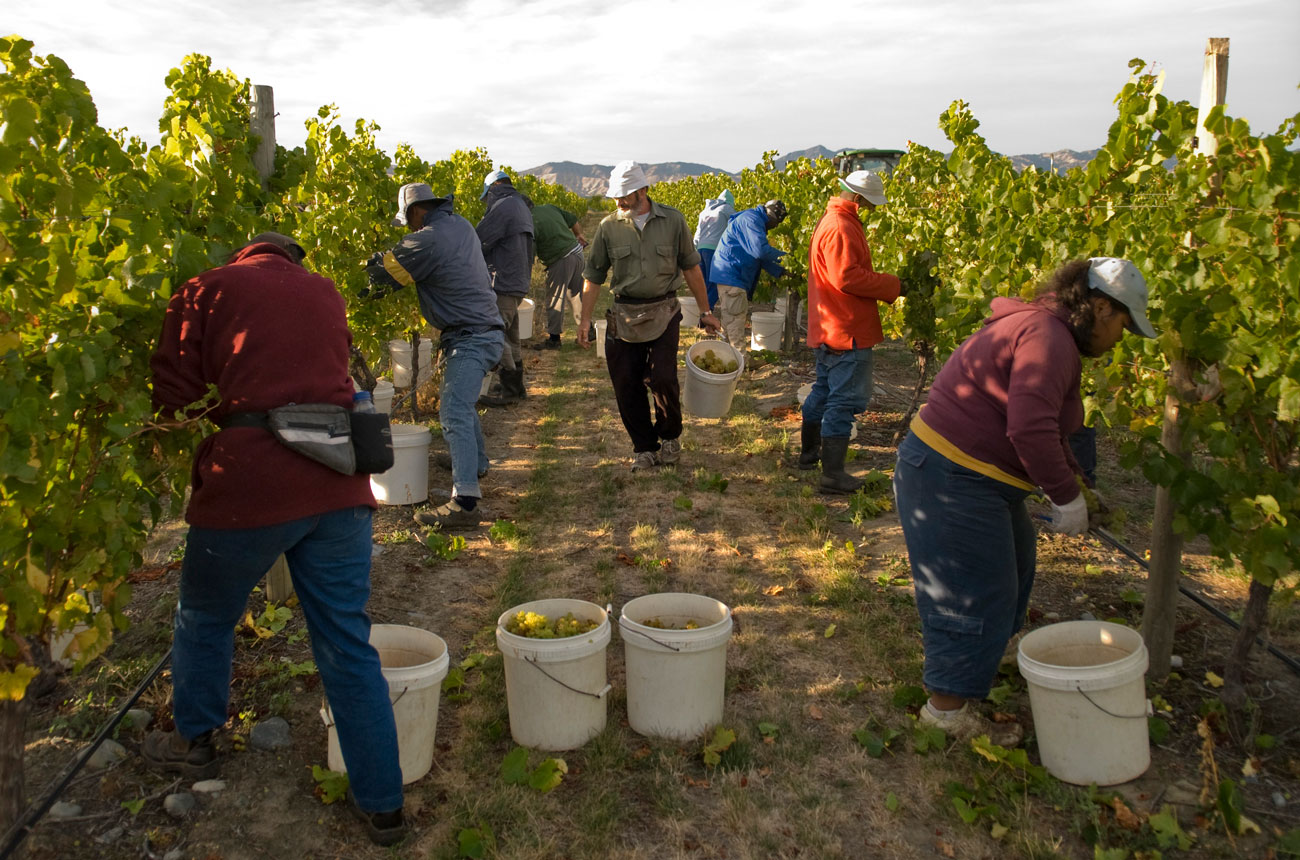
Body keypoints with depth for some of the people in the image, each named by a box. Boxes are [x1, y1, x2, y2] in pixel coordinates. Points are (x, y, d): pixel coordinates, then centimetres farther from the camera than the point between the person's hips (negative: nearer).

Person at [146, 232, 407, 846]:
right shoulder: (326, 294, 17)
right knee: (348, 645, 11)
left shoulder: (210, 289, 5)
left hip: (249, 485, -3)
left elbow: (172, 396, 0)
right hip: (338, 485, 4)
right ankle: (382, 804, 17)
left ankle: (194, 743, 46)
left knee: (205, 618, 24)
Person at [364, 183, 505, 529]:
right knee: (458, 399, 28)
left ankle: (465, 502, -26)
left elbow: (384, 272, -8)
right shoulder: (460, 226, 12)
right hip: (485, 329, 10)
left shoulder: (428, 240, -16)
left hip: (470, 338, -10)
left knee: (454, 412, -18)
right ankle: (474, 461, 46)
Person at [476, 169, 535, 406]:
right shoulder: (521, 206, 19)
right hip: (518, 282, 10)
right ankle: (516, 386, 26)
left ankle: (509, 390, -1)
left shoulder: (503, 207, -12)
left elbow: (479, 242, -14)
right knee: (510, 337, 18)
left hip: (503, 284, -10)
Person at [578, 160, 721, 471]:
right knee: (627, 387, 2)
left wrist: (705, 311, 10)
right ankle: (644, 448, 19)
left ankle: (670, 437, 15)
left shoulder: (672, 220, 1)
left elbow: (691, 268, 8)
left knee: (662, 378, -13)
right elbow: (593, 276, 7)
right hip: (624, 316, 2)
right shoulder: (609, 227, 1)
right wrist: (585, 320, 2)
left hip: (663, 314, -1)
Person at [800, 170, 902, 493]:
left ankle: (809, 452, 35)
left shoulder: (832, 221, 16)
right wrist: (891, 285, -16)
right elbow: (847, 277, -24)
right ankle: (833, 473, -3)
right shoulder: (840, 227, -18)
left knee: (824, 390, 22)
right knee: (845, 399, -6)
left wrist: (884, 284, 11)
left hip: (828, 329, 11)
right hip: (846, 331, -11)